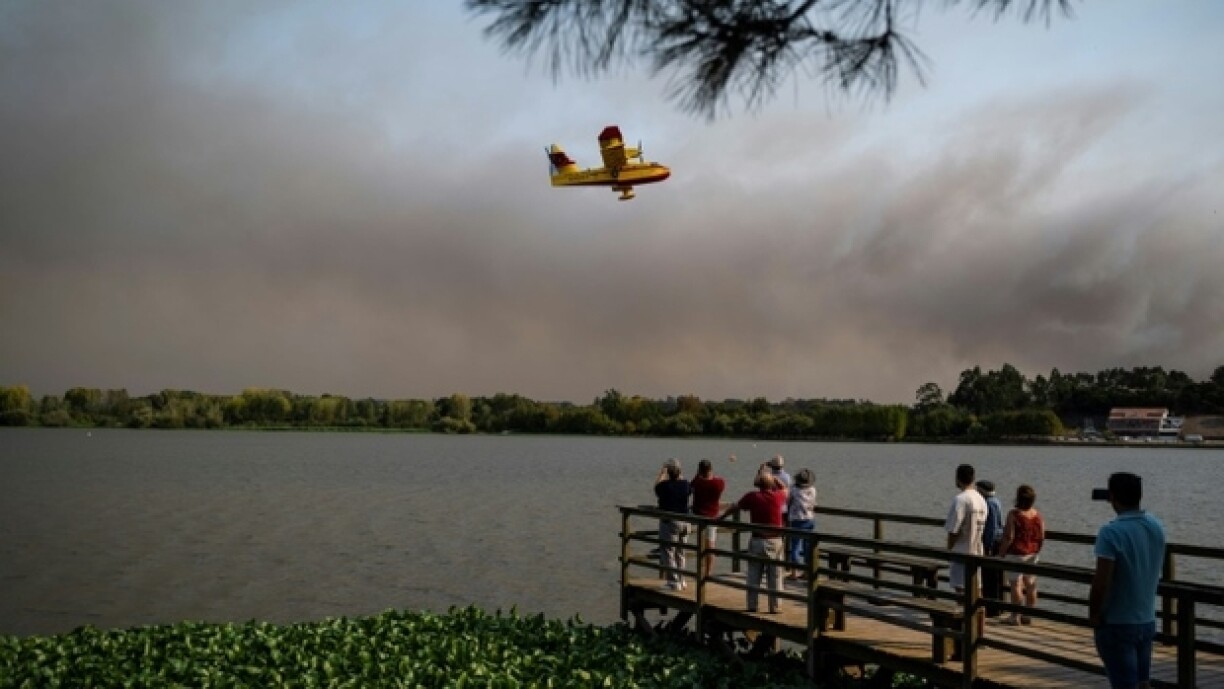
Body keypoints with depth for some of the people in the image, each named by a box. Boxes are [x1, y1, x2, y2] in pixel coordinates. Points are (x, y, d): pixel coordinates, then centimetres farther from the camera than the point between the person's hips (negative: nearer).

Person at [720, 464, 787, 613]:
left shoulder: (752, 497, -8)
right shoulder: (778, 496, -5)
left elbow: (734, 508, 5)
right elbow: (784, 489, 19)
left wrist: (720, 518, 18)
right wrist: (773, 478, 16)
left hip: (757, 541, -1)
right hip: (775, 541, 1)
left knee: (754, 576, 9)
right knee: (774, 576, 7)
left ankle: (752, 605, 11)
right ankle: (774, 606, 10)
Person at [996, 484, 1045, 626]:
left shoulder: (1014, 514, -15)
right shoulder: (1038, 516, 4)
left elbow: (1009, 537, -16)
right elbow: (1042, 537, 6)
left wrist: (1001, 553, -7)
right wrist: (1036, 551, 18)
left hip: (1016, 553, -7)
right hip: (1032, 554, 7)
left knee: (1016, 584, -3)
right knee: (1031, 584, 11)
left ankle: (1015, 616, -2)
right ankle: (1028, 615, 18)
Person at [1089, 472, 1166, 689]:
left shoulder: (1111, 532, -22)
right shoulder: (1157, 527, 1)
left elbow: (1101, 583, -24)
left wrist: (1094, 616, -10)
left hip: (1117, 624, -7)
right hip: (1147, 621, 7)